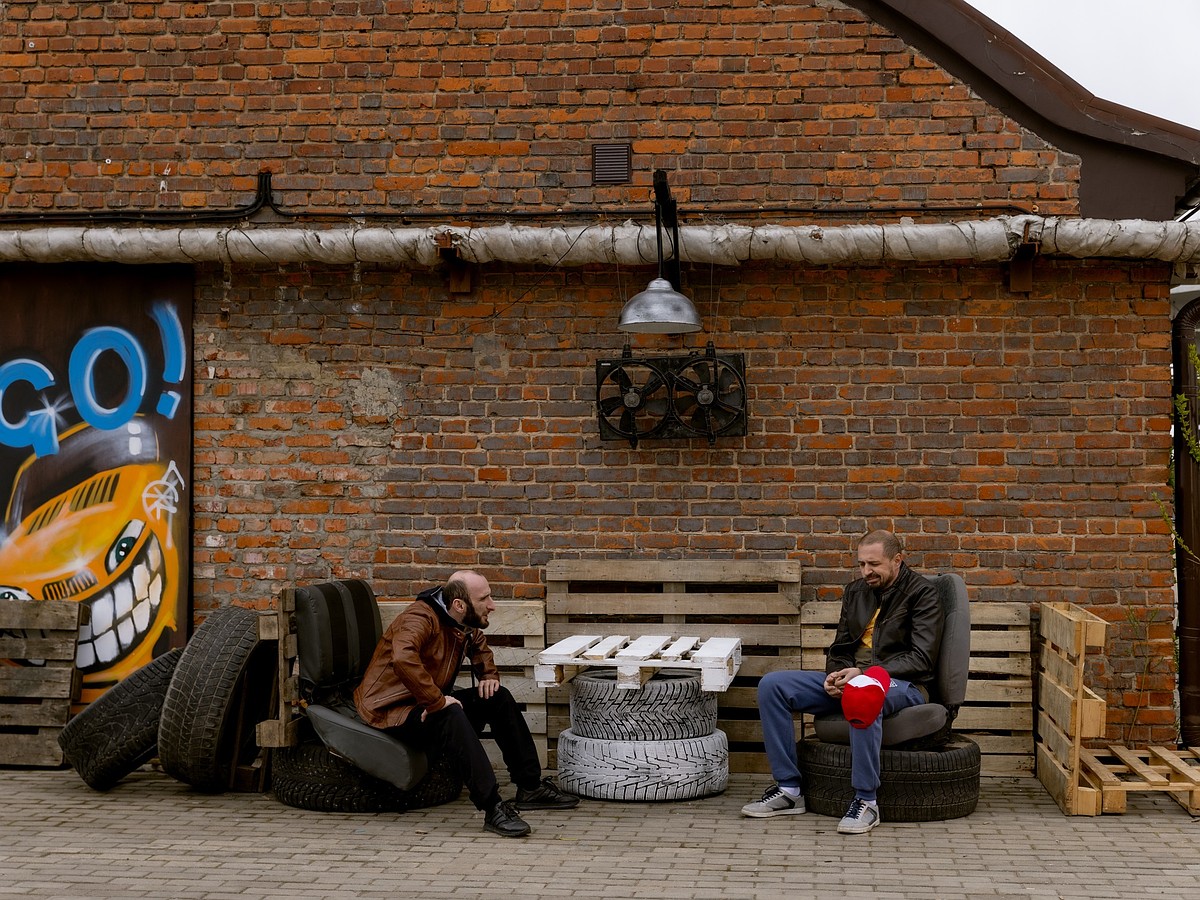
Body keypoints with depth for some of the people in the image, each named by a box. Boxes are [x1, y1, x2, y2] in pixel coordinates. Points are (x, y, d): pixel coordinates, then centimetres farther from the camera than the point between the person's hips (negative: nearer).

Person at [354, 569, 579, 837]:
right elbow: (403, 659, -44)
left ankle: (530, 787, 6)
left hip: (428, 702, 10)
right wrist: (437, 701, -40)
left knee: (498, 698, 2)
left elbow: (480, 648, 30)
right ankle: (493, 809, -39)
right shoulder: (421, 618, -24)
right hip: (391, 708, -10)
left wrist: (489, 676, 9)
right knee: (451, 715, -36)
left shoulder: (466, 626, 5)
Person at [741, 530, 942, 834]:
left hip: (903, 684, -7)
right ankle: (788, 789, -8)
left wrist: (864, 672, -20)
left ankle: (866, 801, -32)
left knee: (863, 693, -43)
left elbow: (921, 659, -12)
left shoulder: (921, 593, -4)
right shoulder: (855, 591, 16)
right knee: (771, 685, -10)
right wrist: (835, 676, -4)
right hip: (851, 679, 7)